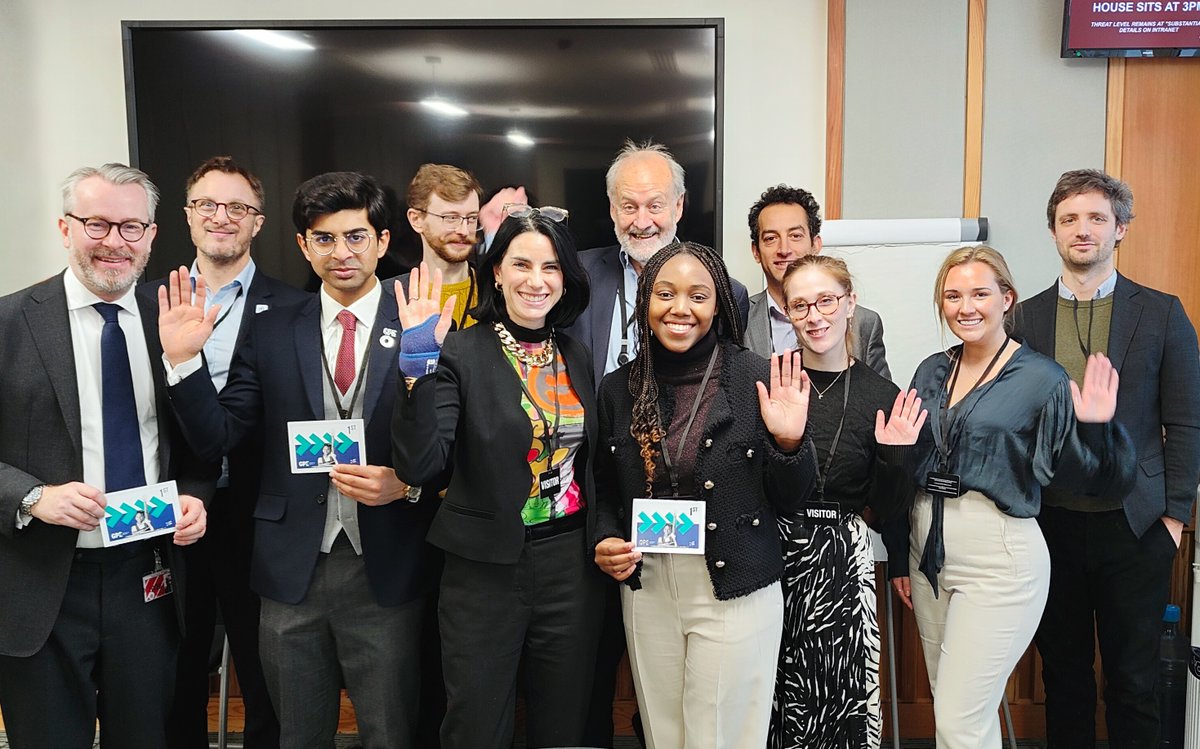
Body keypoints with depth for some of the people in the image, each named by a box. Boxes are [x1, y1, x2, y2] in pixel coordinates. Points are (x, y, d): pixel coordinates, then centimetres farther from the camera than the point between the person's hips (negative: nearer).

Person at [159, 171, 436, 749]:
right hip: (292, 571, 3)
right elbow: (217, 439, 0)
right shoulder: (270, 333, 4)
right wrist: (184, 359, -12)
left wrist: (404, 482, -20)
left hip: (386, 571, -2)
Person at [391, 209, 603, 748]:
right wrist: (418, 367, -28)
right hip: (485, 569, -3)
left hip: (571, 567, 4)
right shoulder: (460, 353, -9)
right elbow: (420, 467, -19)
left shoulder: (578, 358, 6)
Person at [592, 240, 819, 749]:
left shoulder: (759, 379, -8)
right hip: (646, 589, 3)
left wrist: (789, 442, -21)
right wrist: (605, 541, -5)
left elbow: (788, 502, -3)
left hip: (736, 591, -3)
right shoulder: (619, 388, 2)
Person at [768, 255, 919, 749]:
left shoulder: (881, 396, 1)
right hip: (770, 552, 0)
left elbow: (887, 510, 6)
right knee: (772, 696, 4)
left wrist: (895, 457, -11)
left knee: (840, 692, 0)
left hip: (842, 560, 1)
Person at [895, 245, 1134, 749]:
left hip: (998, 560, -6)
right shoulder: (932, 372, 7)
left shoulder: (1041, 378, -8)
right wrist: (899, 555, 14)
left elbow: (1101, 476, -5)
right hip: (928, 552, 6)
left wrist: (1096, 426, -25)